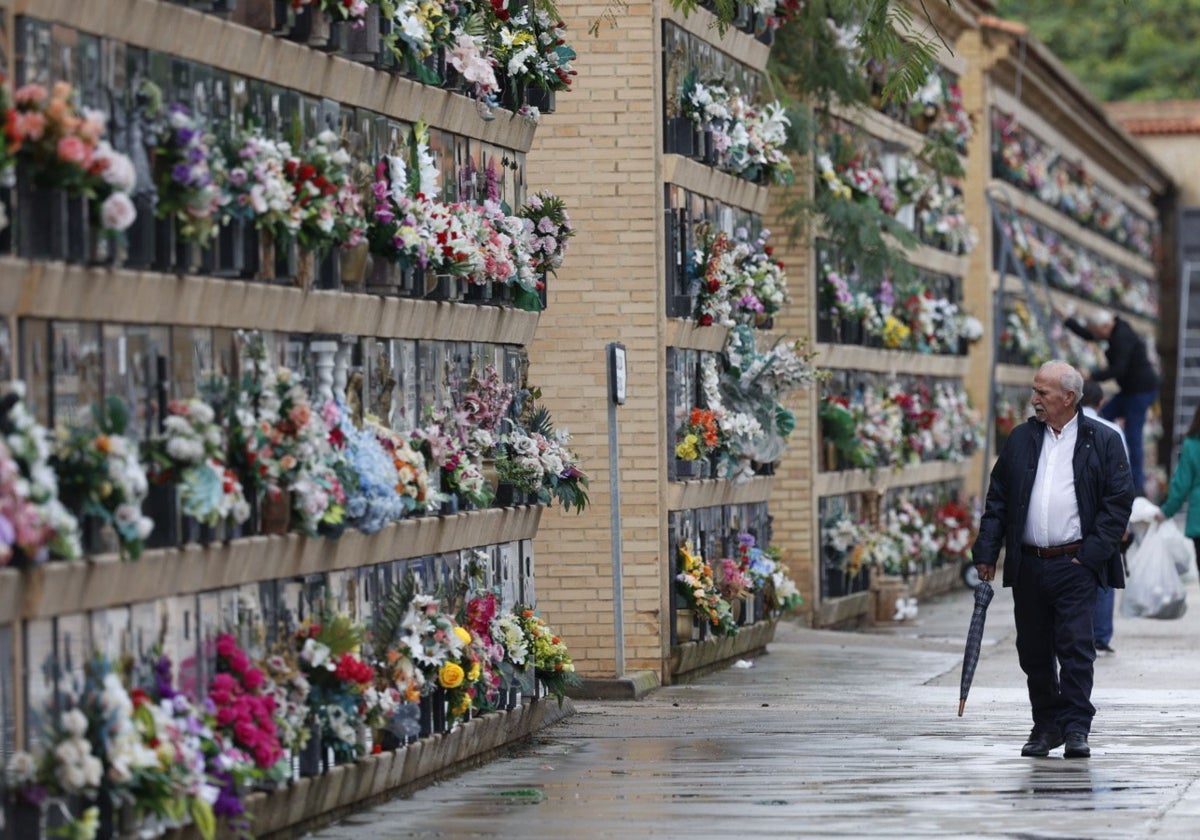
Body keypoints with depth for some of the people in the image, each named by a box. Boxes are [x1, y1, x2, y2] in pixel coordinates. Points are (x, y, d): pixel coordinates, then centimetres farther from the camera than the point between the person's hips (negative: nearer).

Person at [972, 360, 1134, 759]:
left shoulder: (1103, 441, 0)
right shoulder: (1021, 439, 11)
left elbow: (1119, 501, -2)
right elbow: (997, 499, 12)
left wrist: (1091, 553, -9)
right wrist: (986, 553, 5)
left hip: (1075, 565, -4)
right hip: (1028, 566, 4)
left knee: (1075, 647, -9)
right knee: (1033, 651, 8)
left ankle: (1076, 729, -4)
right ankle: (1046, 724, 19)